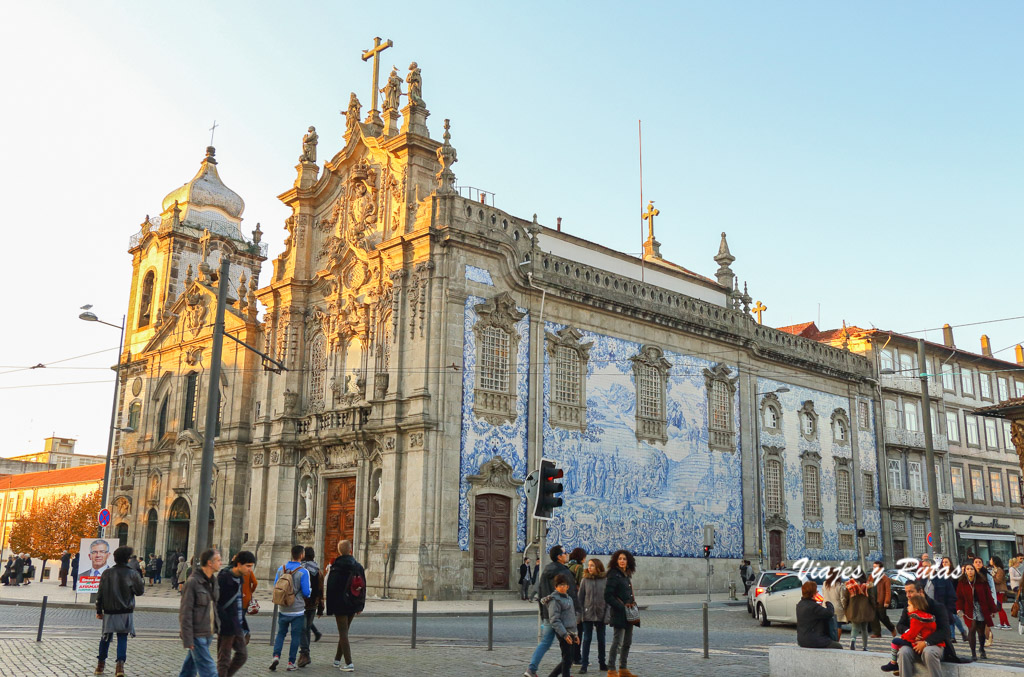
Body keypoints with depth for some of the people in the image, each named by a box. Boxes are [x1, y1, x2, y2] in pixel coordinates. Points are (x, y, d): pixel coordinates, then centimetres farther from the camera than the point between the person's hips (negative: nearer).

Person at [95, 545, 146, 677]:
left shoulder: (107, 573, -1)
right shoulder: (132, 574, -8)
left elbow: (100, 593, 3)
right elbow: (140, 591, 1)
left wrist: (99, 610, 11)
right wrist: (140, 580, 17)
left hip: (109, 612, 2)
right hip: (126, 613, -2)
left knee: (105, 637, 16)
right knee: (122, 638, 3)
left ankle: (100, 664, 24)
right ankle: (120, 663, -12)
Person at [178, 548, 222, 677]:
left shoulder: (212, 581, 9)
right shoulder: (192, 582, -15)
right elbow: (185, 612, -16)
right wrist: (187, 639, -17)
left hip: (208, 633, 7)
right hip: (197, 634, -7)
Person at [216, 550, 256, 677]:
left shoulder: (240, 578, 10)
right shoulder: (224, 577, -16)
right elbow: (217, 603, -19)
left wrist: (244, 627, 15)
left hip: (238, 627, 8)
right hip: (226, 627, -8)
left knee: (242, 655, 12)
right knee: (224, 659, 2)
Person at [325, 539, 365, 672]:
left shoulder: (336, 568, -13)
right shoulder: (358, 567, 4)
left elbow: (331, 589, -13)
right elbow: (363, 587, 9)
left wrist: (330, 608, -7)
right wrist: (360, 606, 15)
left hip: (340, 606, -5)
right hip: (353, 606, 5)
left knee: (343, 633, -3)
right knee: (344, 632, 18)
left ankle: (349, 663, -9)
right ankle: (337, 659, 28)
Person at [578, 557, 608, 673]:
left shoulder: (605, 580, -3)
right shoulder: (585, 580, 0)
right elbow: (581, 598, 2)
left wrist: (607, 614, -7)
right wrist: (580, 613, -4)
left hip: (601, 614, 0)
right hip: (588, 614, 0)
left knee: (601, 639, 11)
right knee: (587, 639, 1)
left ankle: (602, 663, 24)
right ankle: (584, 664, 6)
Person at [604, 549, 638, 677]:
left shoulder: (627, 575, 14)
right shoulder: (614, 575, -11)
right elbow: (608, 596, -16)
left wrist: (633, 603, 8)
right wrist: (621, 607, -18)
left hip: (628, 614, 8)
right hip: (618, 614, -8)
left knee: (627, 642, 12)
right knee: (617, 642, -7)